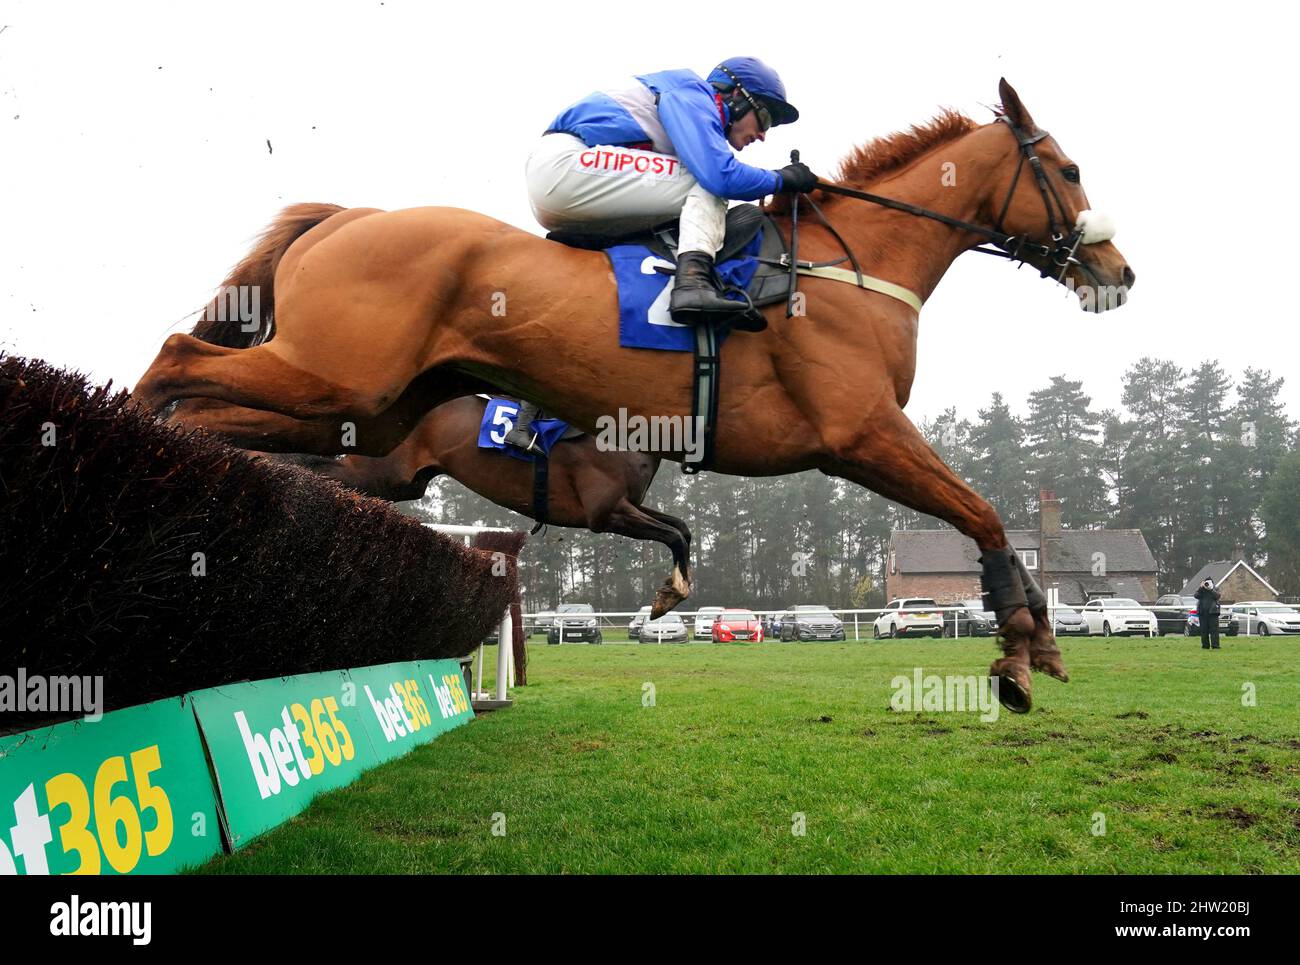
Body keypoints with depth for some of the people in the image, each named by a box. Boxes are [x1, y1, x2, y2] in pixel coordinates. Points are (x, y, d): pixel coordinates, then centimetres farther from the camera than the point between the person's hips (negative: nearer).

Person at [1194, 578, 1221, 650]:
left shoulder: (1215, 590, 12)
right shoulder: (1200, 589, 15)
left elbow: (1217, 596, -8)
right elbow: (1196, 596, -2)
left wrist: (1210, 589, -14)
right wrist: (1201, 588, -10)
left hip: (1212, 612, -2)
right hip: (1202, 613, 2)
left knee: (1214, 629, -8)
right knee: (1204, 630, 3)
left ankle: (1215, 646, -11)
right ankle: (1205, 646, 9)